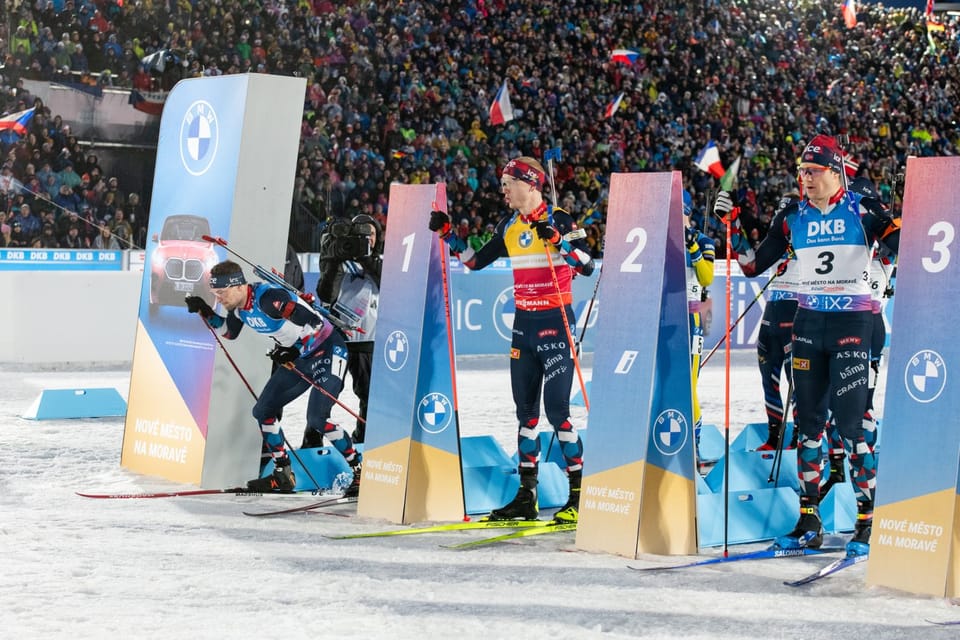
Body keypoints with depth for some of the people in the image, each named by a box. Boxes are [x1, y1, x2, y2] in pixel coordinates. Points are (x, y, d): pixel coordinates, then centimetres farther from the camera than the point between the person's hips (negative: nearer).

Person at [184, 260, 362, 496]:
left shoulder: (268, 297, -29)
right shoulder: (239, 306, -2)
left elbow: (314, 321, -31)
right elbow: (229, 332, 19)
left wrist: (293, 351, -26)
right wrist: (204, 310, 6)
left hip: (327, 351, -10)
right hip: (299, 356, 10)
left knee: (317, 418, -22)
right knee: (262, 411, 8)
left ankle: (360, 469, -10)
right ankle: (283, 475, 18)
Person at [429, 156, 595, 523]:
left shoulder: (558, 220, -10)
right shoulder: (509, 227, 10)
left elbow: (587, 266, -18)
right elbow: (476, 261, 19)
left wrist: (556, 238, -28)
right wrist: (447, 234, 10)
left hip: (555, 322, -7)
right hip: (523, 323, 7)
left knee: (556, 409, -10)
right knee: (525, 409, 8)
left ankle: (579, 495, -5)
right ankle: (527, 495, 13)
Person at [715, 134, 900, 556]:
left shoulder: (862, 210, -4)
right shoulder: (793, 217, 7)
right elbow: (753, 265, 11)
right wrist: (732, 227, 2)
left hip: (852, 322, -4)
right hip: (809, 321, 4)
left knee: (849, 422, -9)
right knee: (807, 421, 5)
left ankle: (868, 521, -3)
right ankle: (809, 522, 11)